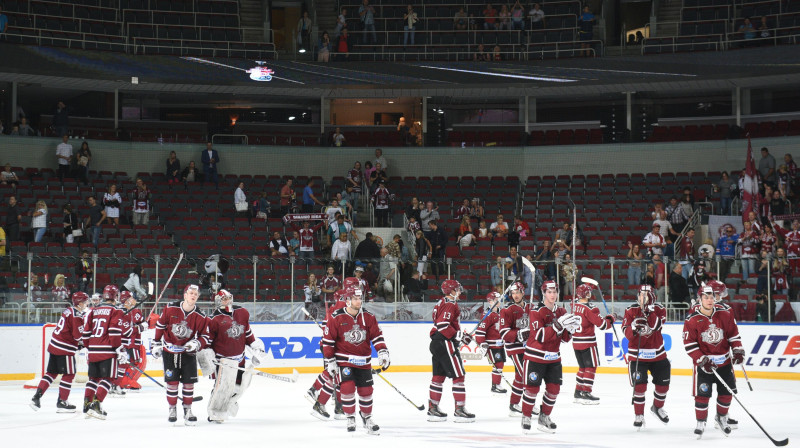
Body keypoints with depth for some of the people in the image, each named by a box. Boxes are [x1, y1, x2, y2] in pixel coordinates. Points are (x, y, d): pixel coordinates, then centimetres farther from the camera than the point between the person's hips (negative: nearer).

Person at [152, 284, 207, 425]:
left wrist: (197, 343, -19)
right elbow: (160, 325, 2)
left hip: (188, 351, 1)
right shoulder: (170, 309, -11)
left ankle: (187, 409, 12)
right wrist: (156, 343, 5)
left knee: (189, 382, -1)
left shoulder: (200, 317, -7)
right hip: (170, 350, -1)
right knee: (172, 382, -3)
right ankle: (172, 409, 12)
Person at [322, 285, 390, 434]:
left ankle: (367, 417, 26)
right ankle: (350, 418, 0)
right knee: (347, 387, -16)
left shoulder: (368, 317, -1)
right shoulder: (336, 318, -10)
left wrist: (383, 352, -8)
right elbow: (328, 340, -6)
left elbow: (377, 336, 4)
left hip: (363, 361, 3)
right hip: (344, 359, -3)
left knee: (366, 390, 6)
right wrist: (330, 361, -8)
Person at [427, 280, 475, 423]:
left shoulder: (442, 303, 19)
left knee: (439, 376, 13)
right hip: (446, 344, -11)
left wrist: (461, 334, 17)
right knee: (458, 375, -8)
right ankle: (459, 410, -9)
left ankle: (433, 408, 16)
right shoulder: (450, 304, -13)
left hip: (437, 343, 11)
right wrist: (458, 335, -20)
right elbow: (442, 325, -24)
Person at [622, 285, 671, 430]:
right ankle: (639, 415, 1)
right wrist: (633, 328, -32)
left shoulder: (659, 310, -3)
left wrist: (648, 311, -31)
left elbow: (655, 326, -21)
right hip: (637, 355, -3)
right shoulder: (631, 311, -6)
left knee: (663, 384, 10)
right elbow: (627, 333, -12)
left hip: (657, 354, 3)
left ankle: (657, 407, 37)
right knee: (639, 385, -11)